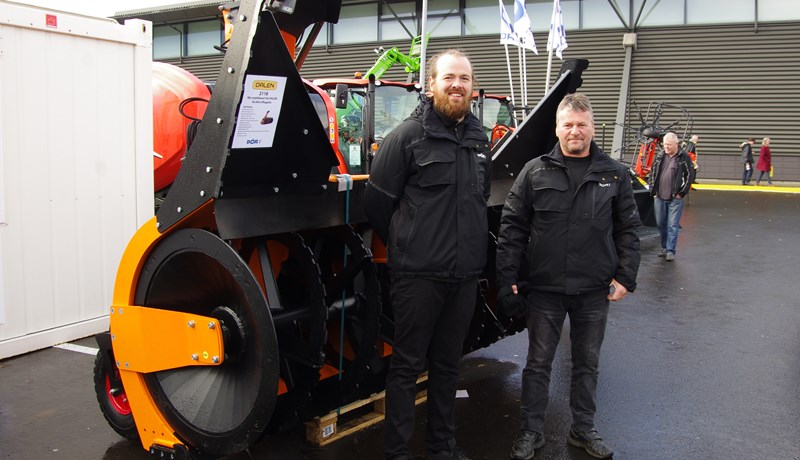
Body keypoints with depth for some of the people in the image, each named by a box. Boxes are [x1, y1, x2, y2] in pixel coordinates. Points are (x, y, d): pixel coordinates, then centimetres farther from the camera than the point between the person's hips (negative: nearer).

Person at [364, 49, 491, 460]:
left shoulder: (479, 140, 12)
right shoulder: (409, 135, -7)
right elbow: (377, 200, -4)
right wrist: (403, 244, 6)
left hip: (465, 273, 6)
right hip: (417, 273, -6)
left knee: (447, 364, 16)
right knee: (406, 364, 4)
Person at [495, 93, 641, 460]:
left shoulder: (614, 174, 2)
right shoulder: (535, 172, -2)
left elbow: (628, 230, 6)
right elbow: (512, 227, -3)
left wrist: (625, 277, -1)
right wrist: (507, 278, -8)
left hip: (594, 291, 2)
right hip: (544, 288, -1)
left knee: (587, 363, 16)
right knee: (538, 363, 10)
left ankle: (583, 429, 33)